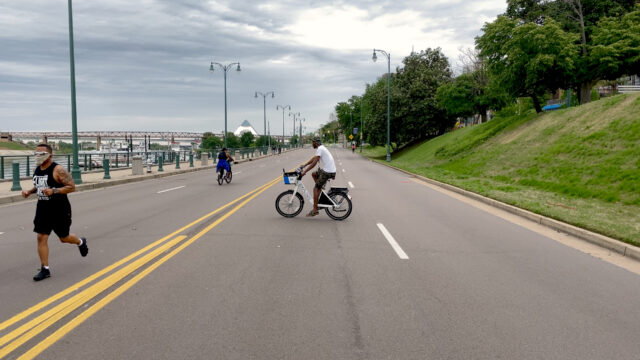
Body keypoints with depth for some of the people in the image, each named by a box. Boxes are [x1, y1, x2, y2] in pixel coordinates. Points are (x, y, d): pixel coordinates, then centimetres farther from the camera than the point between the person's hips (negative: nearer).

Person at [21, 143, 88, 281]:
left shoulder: (58, 170, -16)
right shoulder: (37, 169, 6)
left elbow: (72, 187, -18)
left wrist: (53, 191, -29)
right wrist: (29, 191, 3)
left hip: (60, 211, -6)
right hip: (42, 209, 6)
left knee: (64, 238, 9)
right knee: (41, 238, -2)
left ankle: (81, 242, 43)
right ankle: (45, 269, 5)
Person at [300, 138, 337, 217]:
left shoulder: (320, 149, -15)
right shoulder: (322, 148, 17)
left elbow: (314, 163, -21)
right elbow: (314, 158, 27)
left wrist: (304, 171, -18)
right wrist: (304, 165, 24)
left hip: (327, 172, -10)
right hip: (329, 170, 10)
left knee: (315, 189, -5)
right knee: (313, 174, 27)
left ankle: (315, 210, -4)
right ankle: (320, 189, 22)